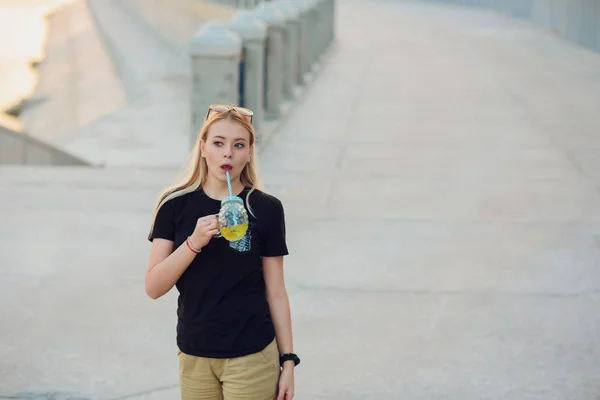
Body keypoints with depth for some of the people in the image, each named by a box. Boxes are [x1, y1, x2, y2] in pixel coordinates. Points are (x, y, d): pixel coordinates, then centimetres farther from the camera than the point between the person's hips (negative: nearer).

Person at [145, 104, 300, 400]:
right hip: (193, 357, 2)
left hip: (251, 357, -1)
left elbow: (275, 292, 1)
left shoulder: (265, 209, -4)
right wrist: (194, 242, -20)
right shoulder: (175, 205, -2)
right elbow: (153, 287, -7)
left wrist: (288, 360, 0)